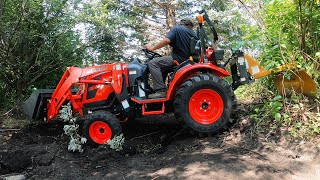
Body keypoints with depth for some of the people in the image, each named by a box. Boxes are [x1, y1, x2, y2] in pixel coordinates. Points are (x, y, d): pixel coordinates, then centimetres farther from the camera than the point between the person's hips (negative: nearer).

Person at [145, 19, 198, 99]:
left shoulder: (176, 28, 0)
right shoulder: (194, 34, 18)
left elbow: (166, 40, -16)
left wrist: (152, 48, -7)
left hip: (178, 59, -8)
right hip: (188, 60, 8)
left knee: (153, 63, -12)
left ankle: (161, 91, -23)